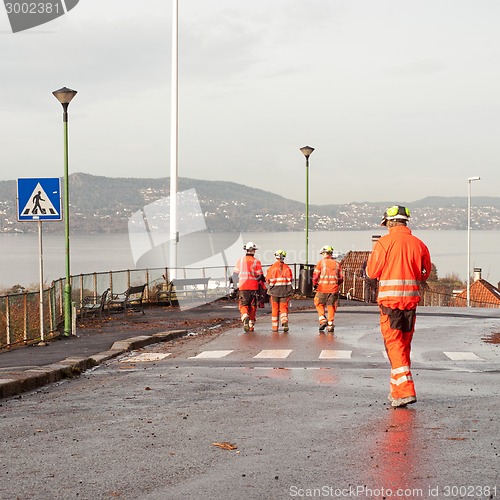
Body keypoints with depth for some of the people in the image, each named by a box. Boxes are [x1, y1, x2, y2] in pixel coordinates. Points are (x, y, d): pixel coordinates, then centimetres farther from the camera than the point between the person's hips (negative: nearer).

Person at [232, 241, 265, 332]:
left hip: (242, 287, 1)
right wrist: (263, 287, 6)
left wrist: (237, 284, 20)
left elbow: (235, 274, 8)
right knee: (253, 306, 11)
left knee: (243, 305, 5)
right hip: (254, 287, -1)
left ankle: (245, 318, -24)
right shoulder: (256, 262, -6)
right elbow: (260, 276, -6)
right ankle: (251, 325, 14)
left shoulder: (240, 260, 2)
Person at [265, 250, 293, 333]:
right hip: (285, 291, 1)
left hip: (274, 290, -1)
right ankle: (284, 322, -18)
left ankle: (275, 327, 13)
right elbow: (291, 280, 2)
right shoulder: (287, 268, -1)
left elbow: (268, 280, -2)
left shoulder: (272, 268, -6)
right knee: (284, 308, 6)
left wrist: (270, 287, 18)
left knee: (275, 309, 10)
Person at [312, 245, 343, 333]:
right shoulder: (337, 264, 8)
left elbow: (315, 275, -4)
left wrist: (314, 285, 11)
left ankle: (323, 320, 0)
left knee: (319, 304, 14)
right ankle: (330, 324, 5)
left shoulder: (321, 262, -1)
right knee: (331, 306, 8)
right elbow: (341, 278, 10)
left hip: (322, 288, -3)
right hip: (334, 288, 3)